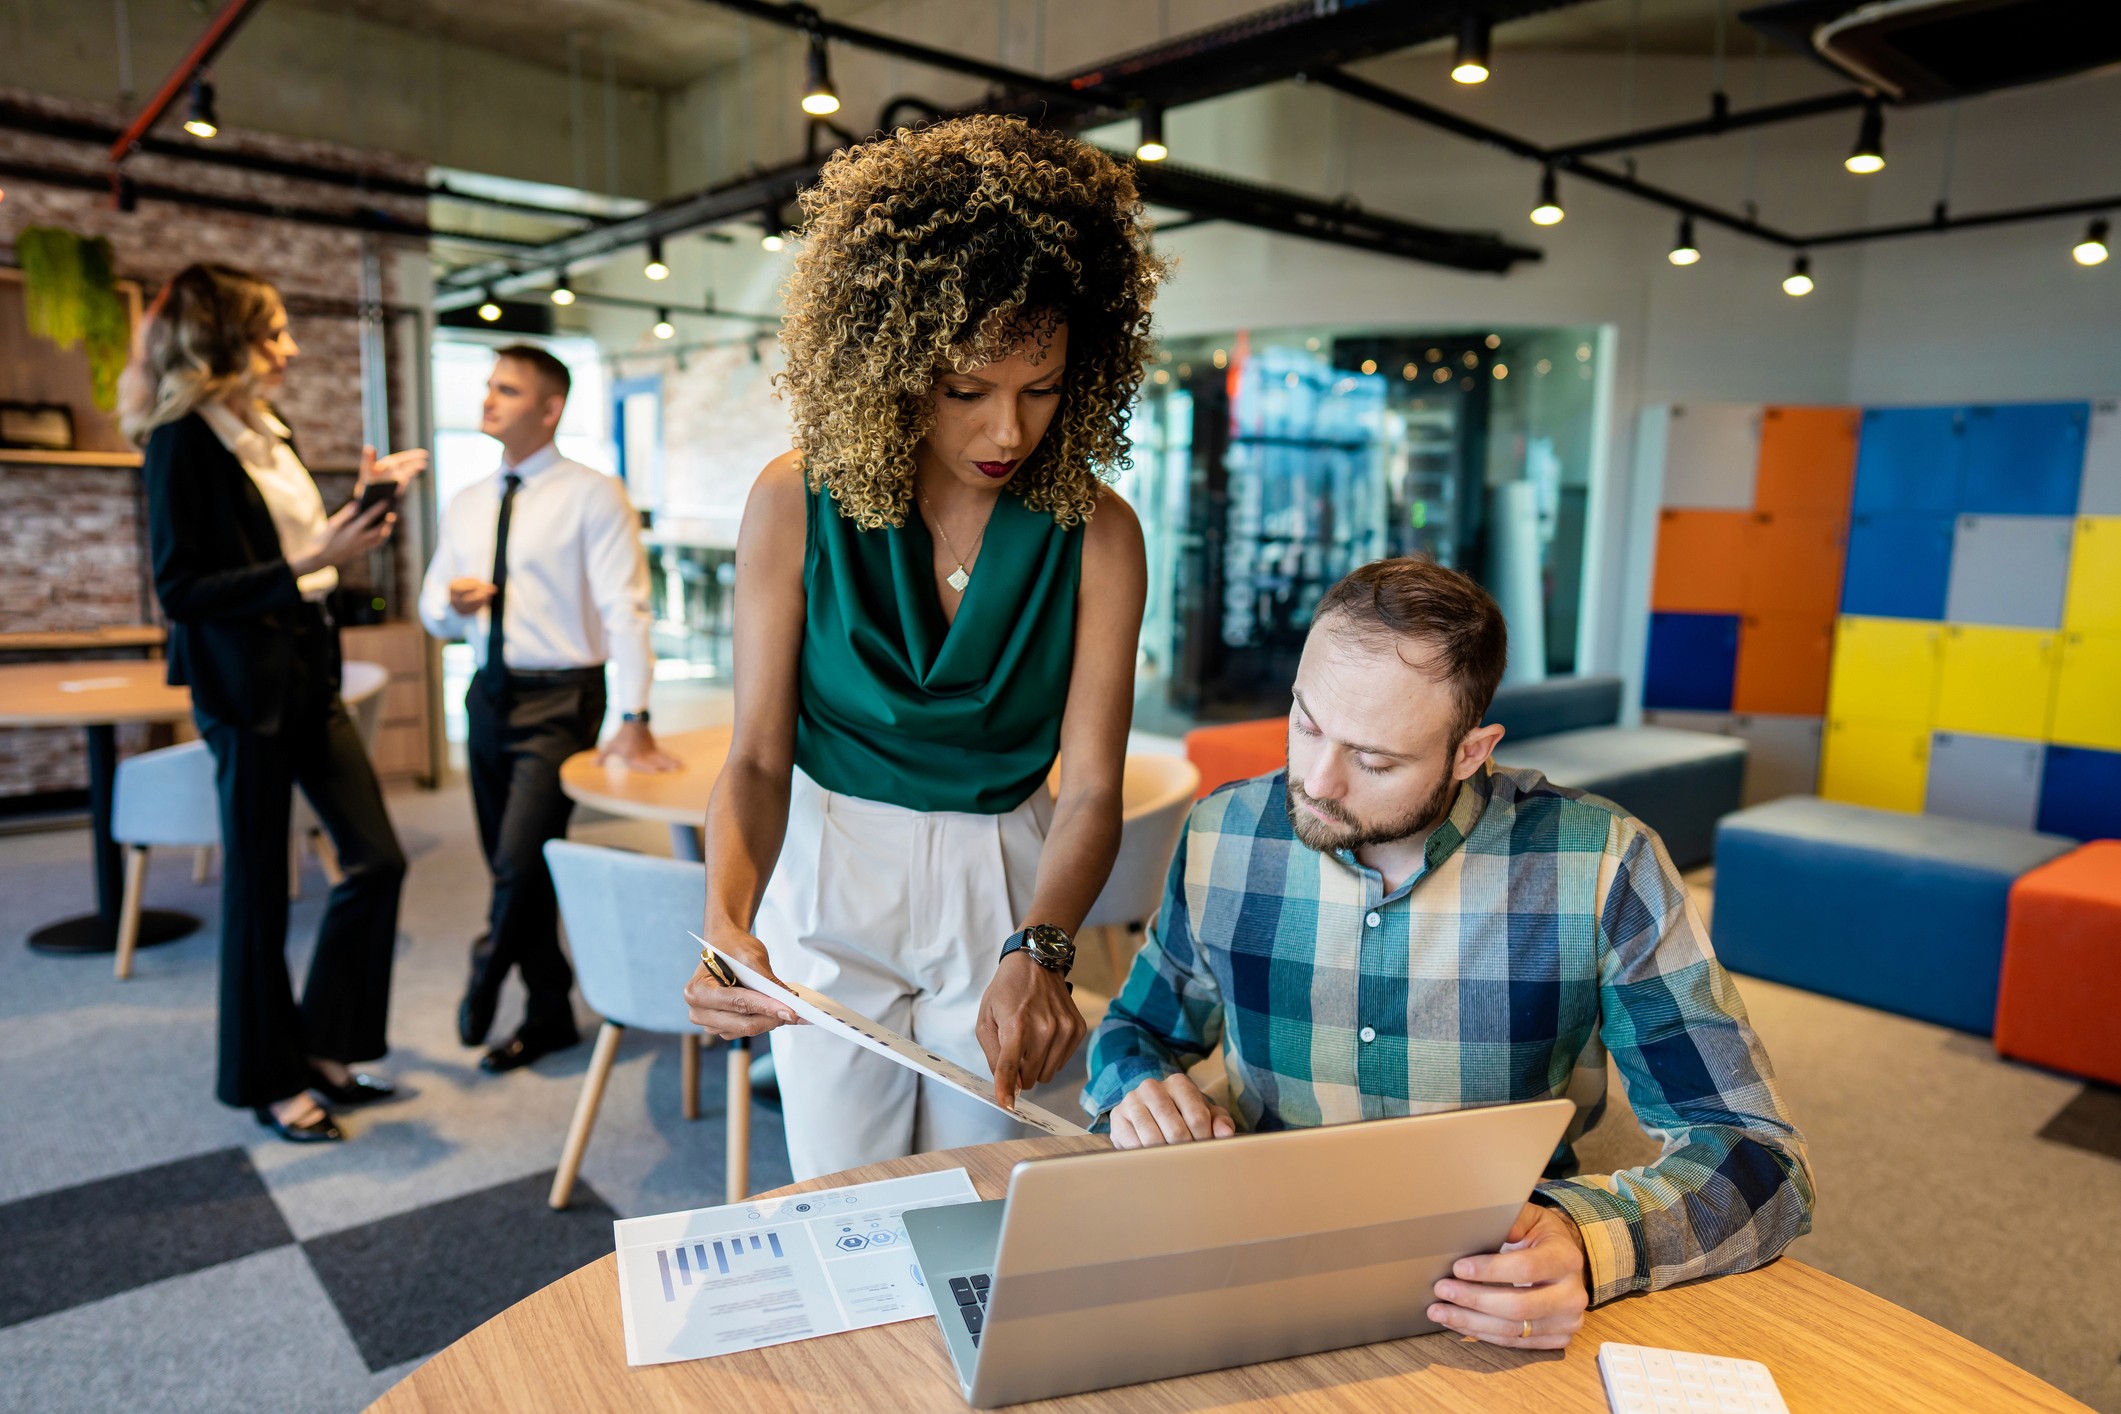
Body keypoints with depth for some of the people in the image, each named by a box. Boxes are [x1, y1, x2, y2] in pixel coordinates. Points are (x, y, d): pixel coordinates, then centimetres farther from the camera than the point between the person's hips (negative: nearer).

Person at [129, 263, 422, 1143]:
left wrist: (363, 502, 11)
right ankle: (268, 1081, 21)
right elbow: (181, 590, -17)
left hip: (309, 673, 8)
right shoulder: (181, 442, -12)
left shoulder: (266, 434, 11)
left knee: (377, 859, 7)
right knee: (258, 887, 4)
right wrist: (309, 564, -24)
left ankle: (324, 1045, 23)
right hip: (244, 687, -8)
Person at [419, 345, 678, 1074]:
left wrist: (634, 721, -25)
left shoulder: (593, 495, -8)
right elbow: (433, 608, 18)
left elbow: (624, 608, -16)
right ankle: (550, 1013, 28)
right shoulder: (465, 505, 12)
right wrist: (451, 604, -8)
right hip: (490, 694, 7)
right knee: (509, 867, 12)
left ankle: (485, 980, 19)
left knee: (521, 860, -12)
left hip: (560, 699, -7)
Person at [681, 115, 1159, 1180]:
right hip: (830, 888, 0)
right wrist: (726, 921, -29)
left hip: (1006, 893, 0)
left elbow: (1092, 788, -14)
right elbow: (757, 758, -11)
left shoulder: (1096, 533, -13)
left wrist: (1039, 952, -32)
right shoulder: (797, 504, -14)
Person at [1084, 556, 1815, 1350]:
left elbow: (1761, 1159, -12)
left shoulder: (1601, 870, -13)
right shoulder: (1223, 838, -5)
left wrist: (1588, 1246, -32)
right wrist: (1139, 1091, -11)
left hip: (1500, 1315, 2)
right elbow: (1138, 1030, 13)